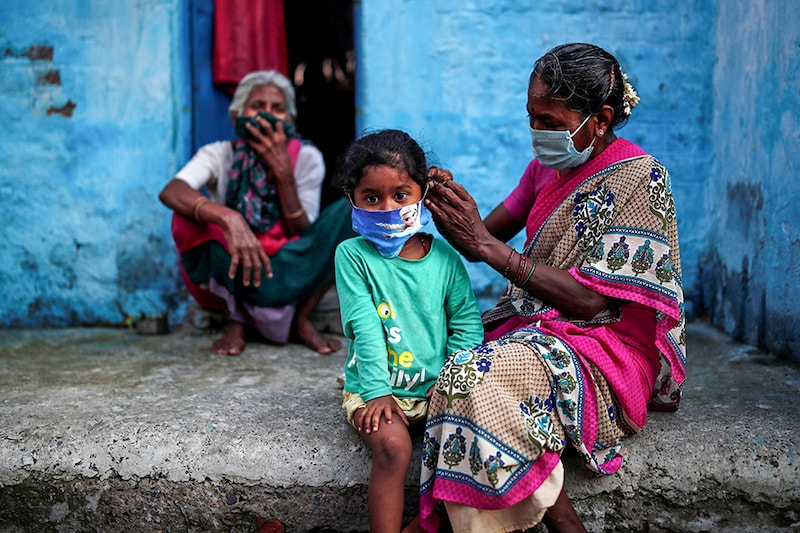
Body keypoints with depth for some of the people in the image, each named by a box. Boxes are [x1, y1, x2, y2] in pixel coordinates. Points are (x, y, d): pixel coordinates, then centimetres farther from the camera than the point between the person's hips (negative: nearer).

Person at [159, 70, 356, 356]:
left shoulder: (307, 158, -8)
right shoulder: (218, 155, -11)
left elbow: (304, 237, -12)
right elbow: (170, 192, -32)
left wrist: (283, 172, -24)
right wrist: (229, 219, -51)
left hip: (289, 276, 1)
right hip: (234, 279, -1)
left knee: (350, 211, -19)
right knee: (191, 209, -28)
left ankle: (302, 320, -9)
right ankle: (236, 320, -11)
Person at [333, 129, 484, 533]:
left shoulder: (445, 256, 4)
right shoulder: (353, 255, -4)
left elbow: (466, 323, 6)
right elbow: (364, 328, -10)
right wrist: (377, 391, -17)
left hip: (436, 386, 3)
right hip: (374, 388, -3)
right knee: (392, 446, -29)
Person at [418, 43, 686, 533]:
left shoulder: (640, 178, -13)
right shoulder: (549, 164, 9)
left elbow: (588, 299, -20)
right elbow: (486, 240, 9)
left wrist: (486, 245, -21)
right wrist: (451, 214, -14)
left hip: (605, 350, -7)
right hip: (534, 328, 7)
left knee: (477, 381, -30)